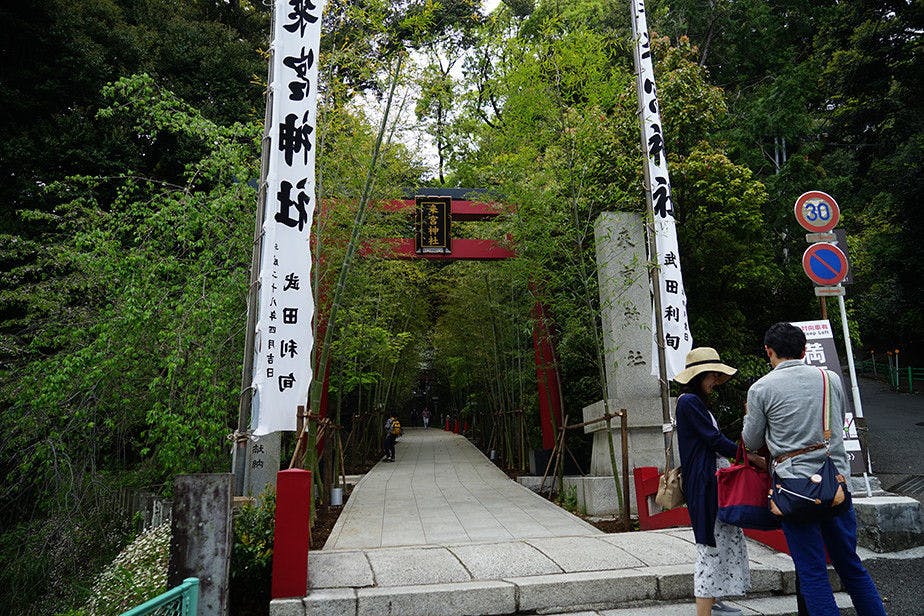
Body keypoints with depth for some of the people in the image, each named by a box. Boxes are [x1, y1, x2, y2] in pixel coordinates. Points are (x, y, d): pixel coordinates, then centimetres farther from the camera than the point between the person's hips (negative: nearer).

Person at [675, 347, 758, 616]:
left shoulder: (697, 402, 18)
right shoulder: (690, 401, -14)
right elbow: (714, 439, -17)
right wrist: (750, 457, -11)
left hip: (714, 480, 11)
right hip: (705, 482, -11)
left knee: (727, 538, 17)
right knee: (711, 545, -8)